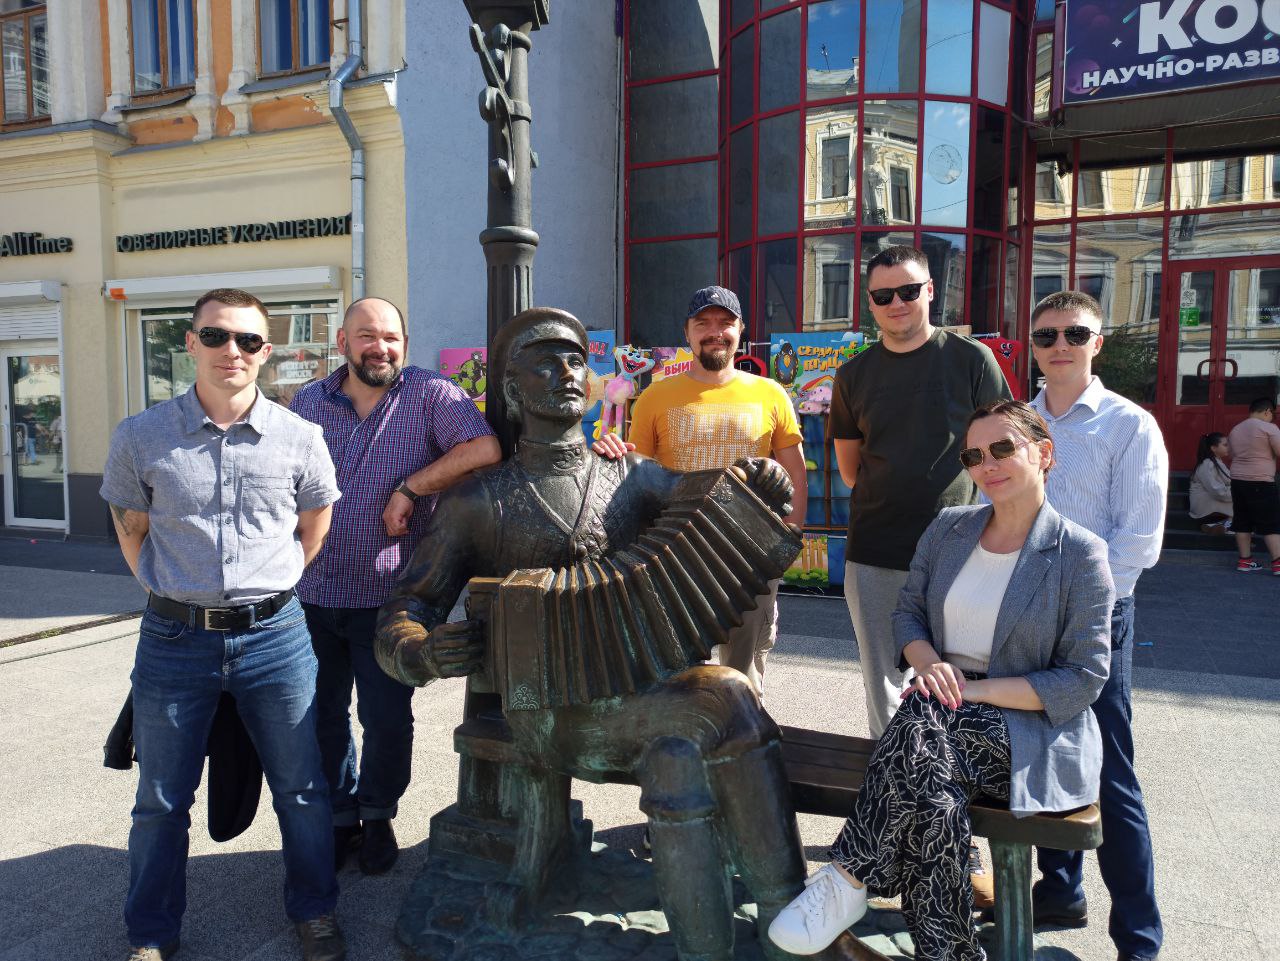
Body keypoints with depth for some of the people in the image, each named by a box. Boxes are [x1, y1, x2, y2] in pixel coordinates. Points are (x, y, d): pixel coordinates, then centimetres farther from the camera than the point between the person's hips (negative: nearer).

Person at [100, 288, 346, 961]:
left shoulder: (299, 437, -3)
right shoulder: (140, 438, -2)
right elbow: (131, 531, 11)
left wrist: (268, 588, 7)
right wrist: (172, 595, 4)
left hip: (274, 635, 0)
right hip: (174, 638, 1)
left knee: (301, 789, 11)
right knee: (161, 799, 14)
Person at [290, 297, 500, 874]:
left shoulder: (430, 396, -8)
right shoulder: (306, 403, 6)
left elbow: (485, 450, -22)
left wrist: (409, 489, -21)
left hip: (386, 596, -3)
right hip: (311, 594, 4)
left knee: (387, 720, 6)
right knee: (323, 717, 16)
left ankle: (377, 817, 33)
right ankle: (340, 818, 37)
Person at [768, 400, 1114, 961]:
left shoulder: (1079, 553, -6)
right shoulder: (948, 530, 9)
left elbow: (1084, 677, -9)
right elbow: (908, 614, 10)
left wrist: (974, 689, -19)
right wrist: (928, 662, -15)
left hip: (1032, 731, -4)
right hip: (948, 720, 4)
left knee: (923, 722, -35)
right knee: (932, 799, -32)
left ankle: (846, 882, -24)